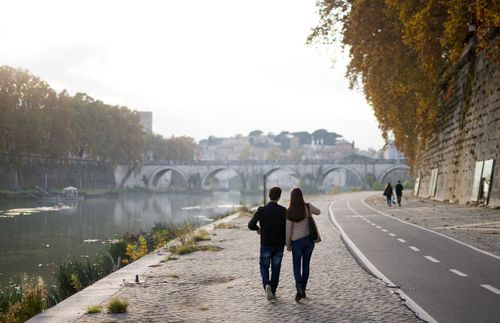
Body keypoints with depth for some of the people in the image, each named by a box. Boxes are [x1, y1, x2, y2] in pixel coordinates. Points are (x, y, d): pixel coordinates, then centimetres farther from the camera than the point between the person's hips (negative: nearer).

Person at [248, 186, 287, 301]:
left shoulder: (262, 210, -10)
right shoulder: (283, 210, -7)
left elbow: (250, 225, -14)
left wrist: (257, 229, 7)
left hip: (266, 244, -1)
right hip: (279, 244, 1)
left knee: (264, 266, 13)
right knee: (276, 268, 13)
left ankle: (267, 285, -12)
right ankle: (273, 291, 16)